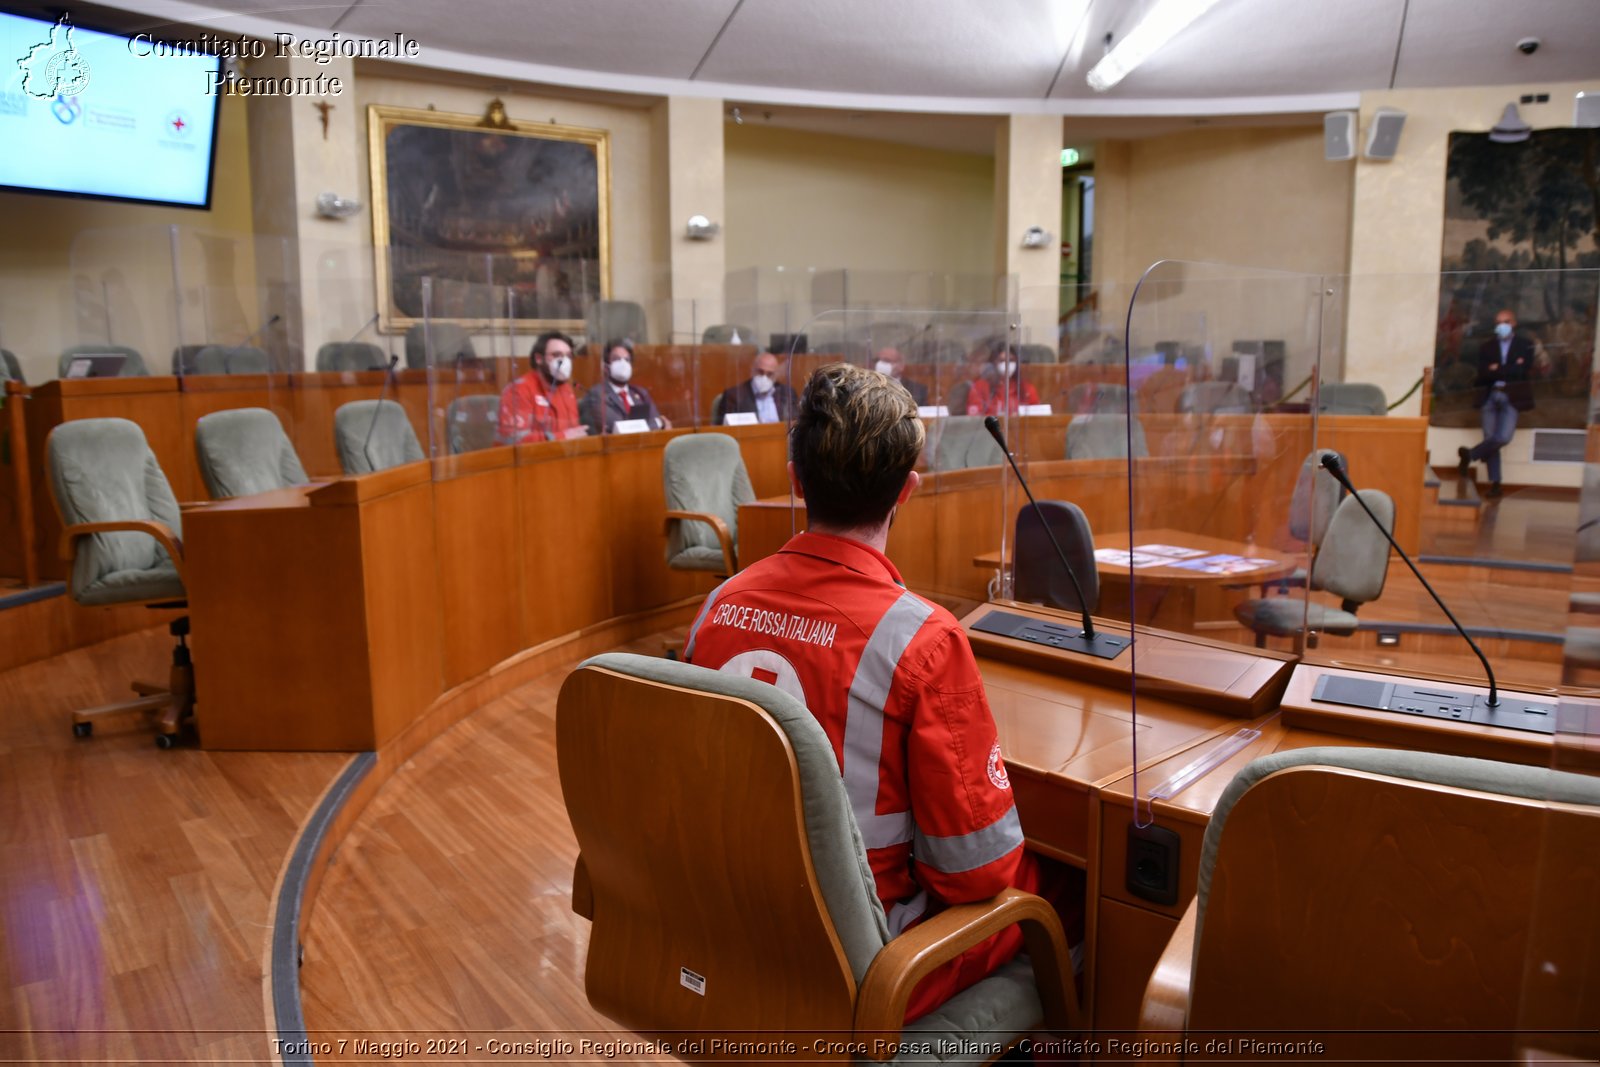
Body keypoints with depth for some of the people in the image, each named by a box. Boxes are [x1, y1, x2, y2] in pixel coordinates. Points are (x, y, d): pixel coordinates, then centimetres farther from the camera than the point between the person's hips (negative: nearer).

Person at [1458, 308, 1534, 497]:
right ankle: (1494, 482, 5)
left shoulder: (1525, 345, 7)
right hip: (1489, 397, 2)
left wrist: (1497, 370, -5)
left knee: (1502, 438, -17)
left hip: (1511, 398, -2)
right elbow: (1482, 373, -1)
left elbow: (1524, 371, -6)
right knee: (1490, 439, 1)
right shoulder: (1486, 347, 12)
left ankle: (1470, 454, 5)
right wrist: (1510, 370, -10)